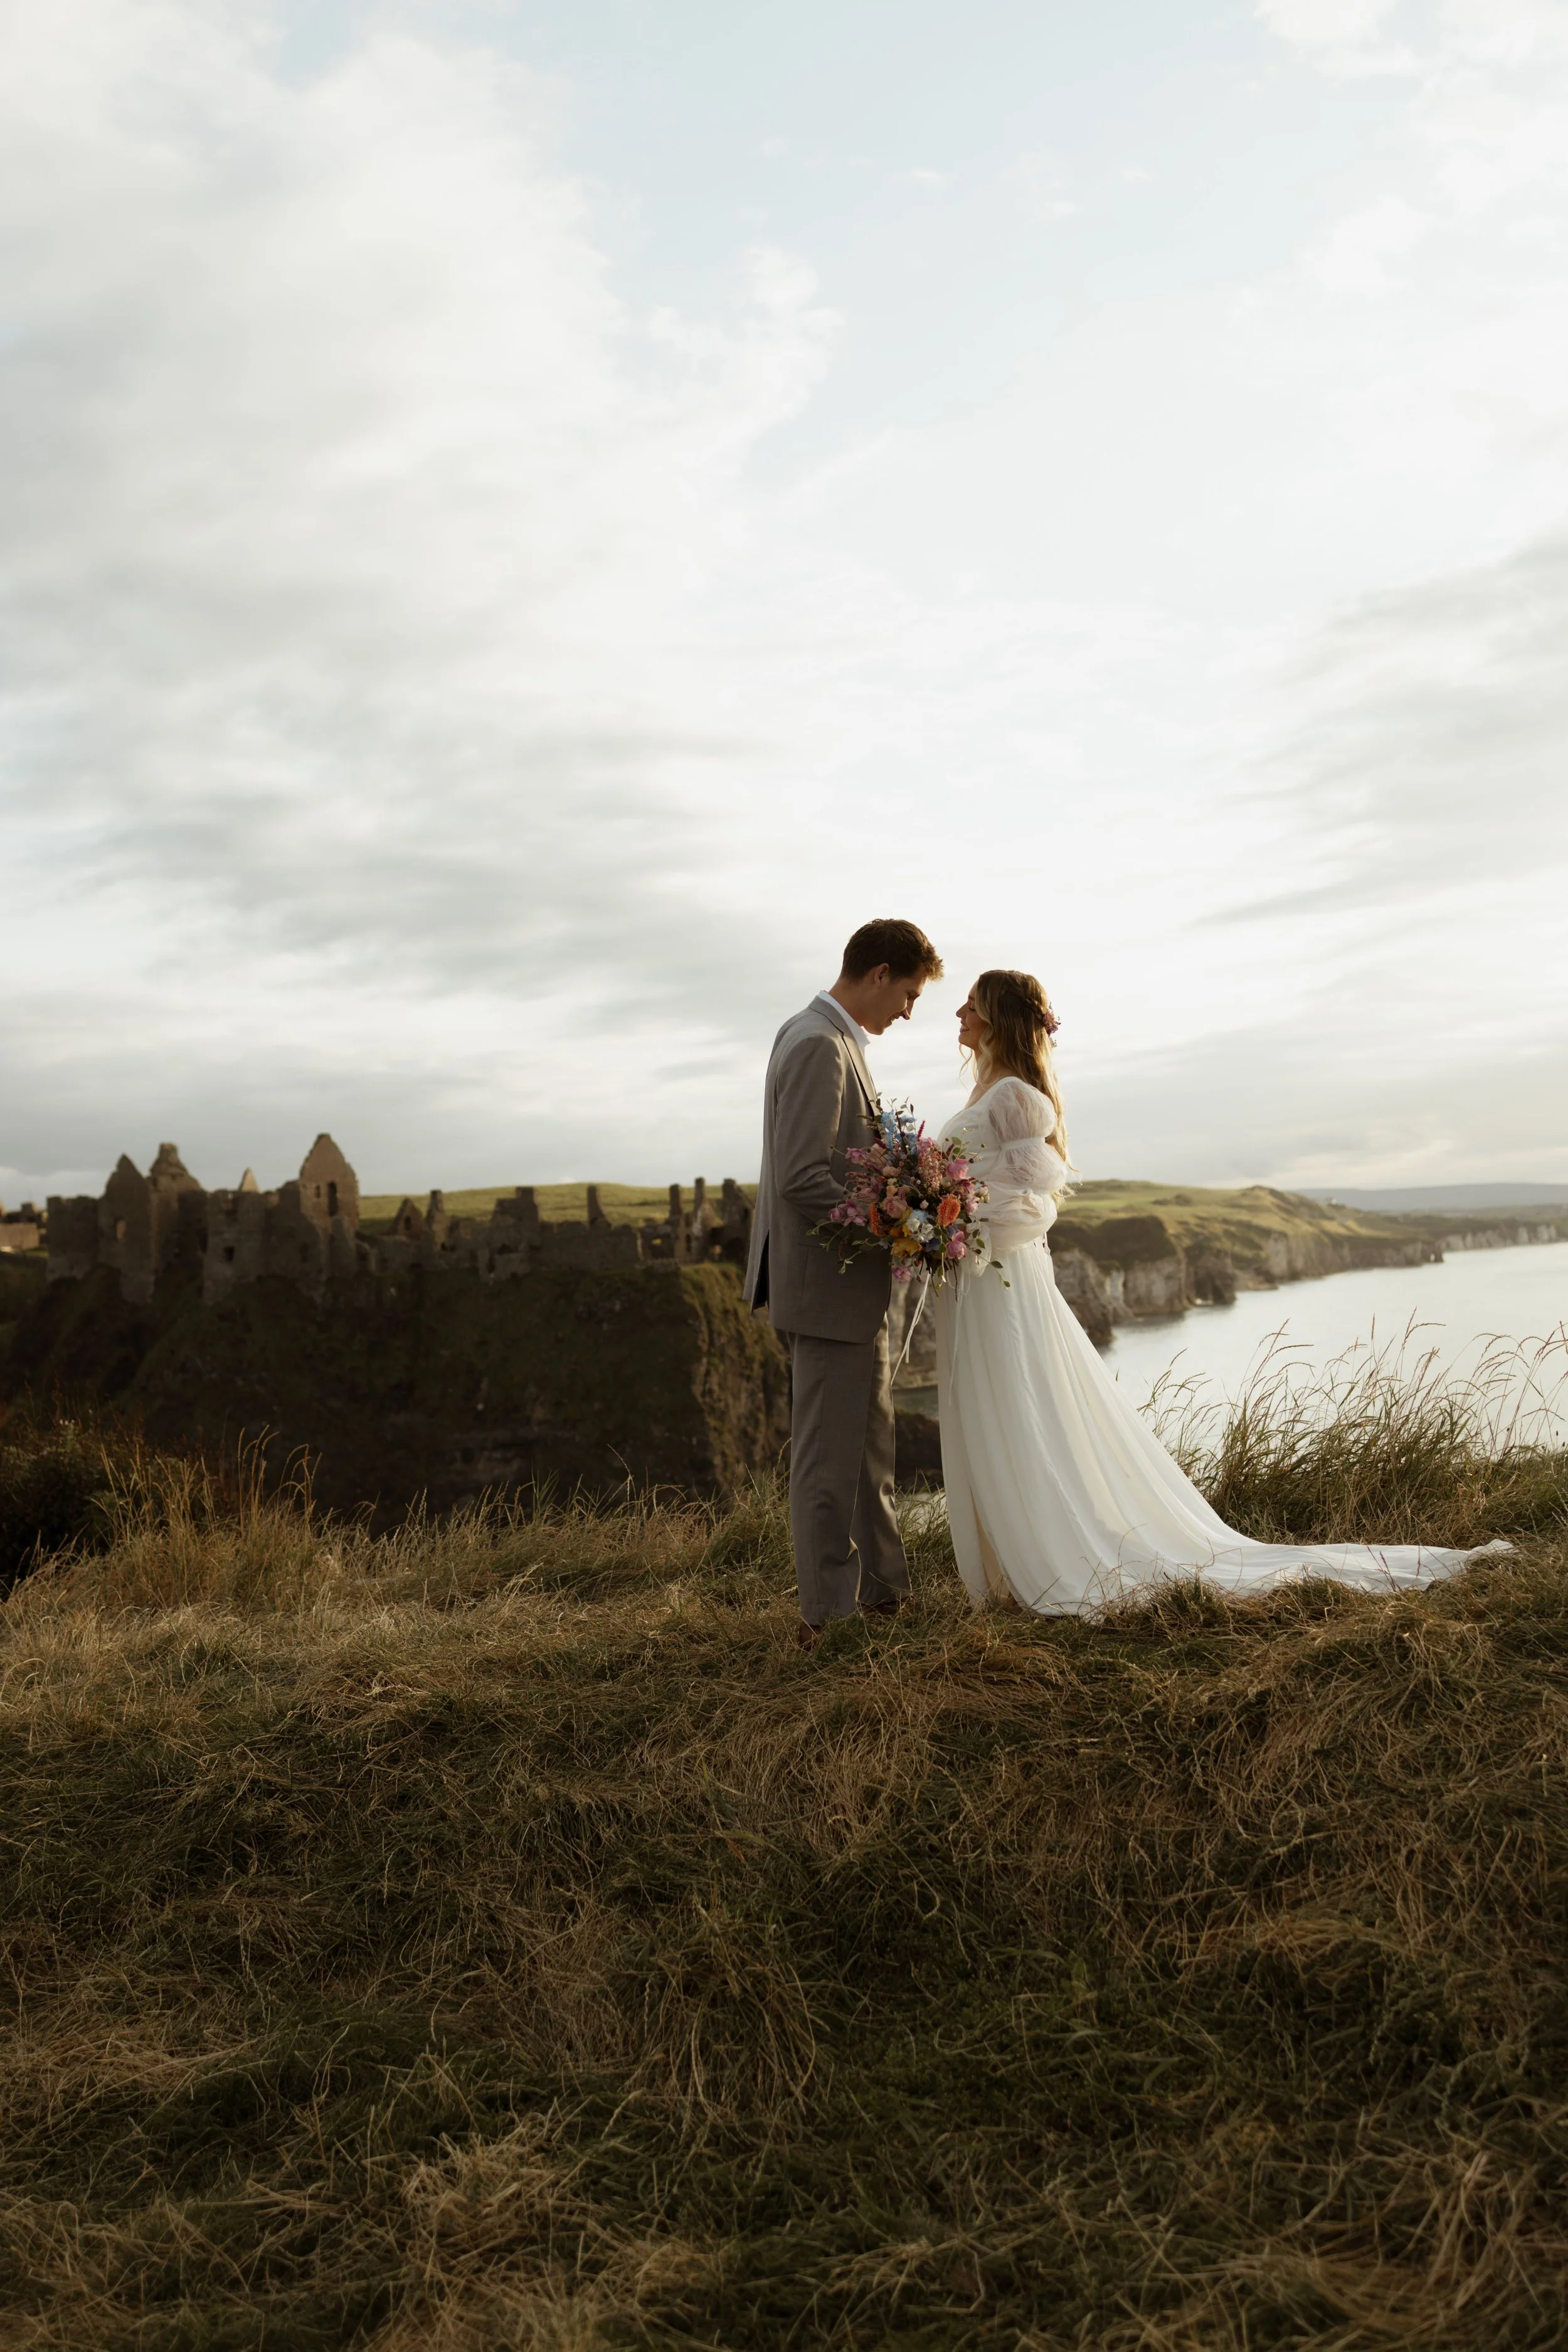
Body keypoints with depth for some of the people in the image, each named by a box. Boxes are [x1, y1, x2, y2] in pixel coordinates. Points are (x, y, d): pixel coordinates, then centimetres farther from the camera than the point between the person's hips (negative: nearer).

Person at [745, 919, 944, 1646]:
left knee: (868, 1447, 18)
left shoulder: (830, 1039, 14)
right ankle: (827, 1614, 11)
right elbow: (802, 1180, -26)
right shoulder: (819, 1046, -19)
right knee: (828, 1455, 0)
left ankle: (882, 1592, 29)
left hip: (852, 1285, 11)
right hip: (829, 1285, -11)